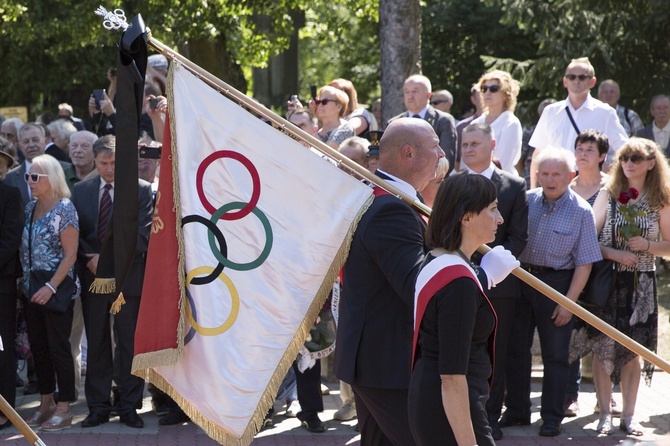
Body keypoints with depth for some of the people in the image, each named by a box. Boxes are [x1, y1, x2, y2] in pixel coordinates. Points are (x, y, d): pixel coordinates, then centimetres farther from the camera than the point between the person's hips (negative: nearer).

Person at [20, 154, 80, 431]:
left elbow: (70, 255, -13)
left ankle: (64, 410, 4)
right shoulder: (30, 208, 9)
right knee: (38, 347, 11)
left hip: (57, 291, -7)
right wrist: (24, 282, 5)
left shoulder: (64, 209, -11)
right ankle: (46, 404, 21)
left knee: (58, 347, -2)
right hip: (32, 291, 7)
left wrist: (51, 287, -19)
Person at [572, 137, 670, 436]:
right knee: (603, 347, -2)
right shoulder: (609, 195, 2)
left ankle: (629, 415, 14)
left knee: (633, 350, 5)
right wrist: (616, 254, -17)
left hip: (641, 284, 1)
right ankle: (604, 414, 7)